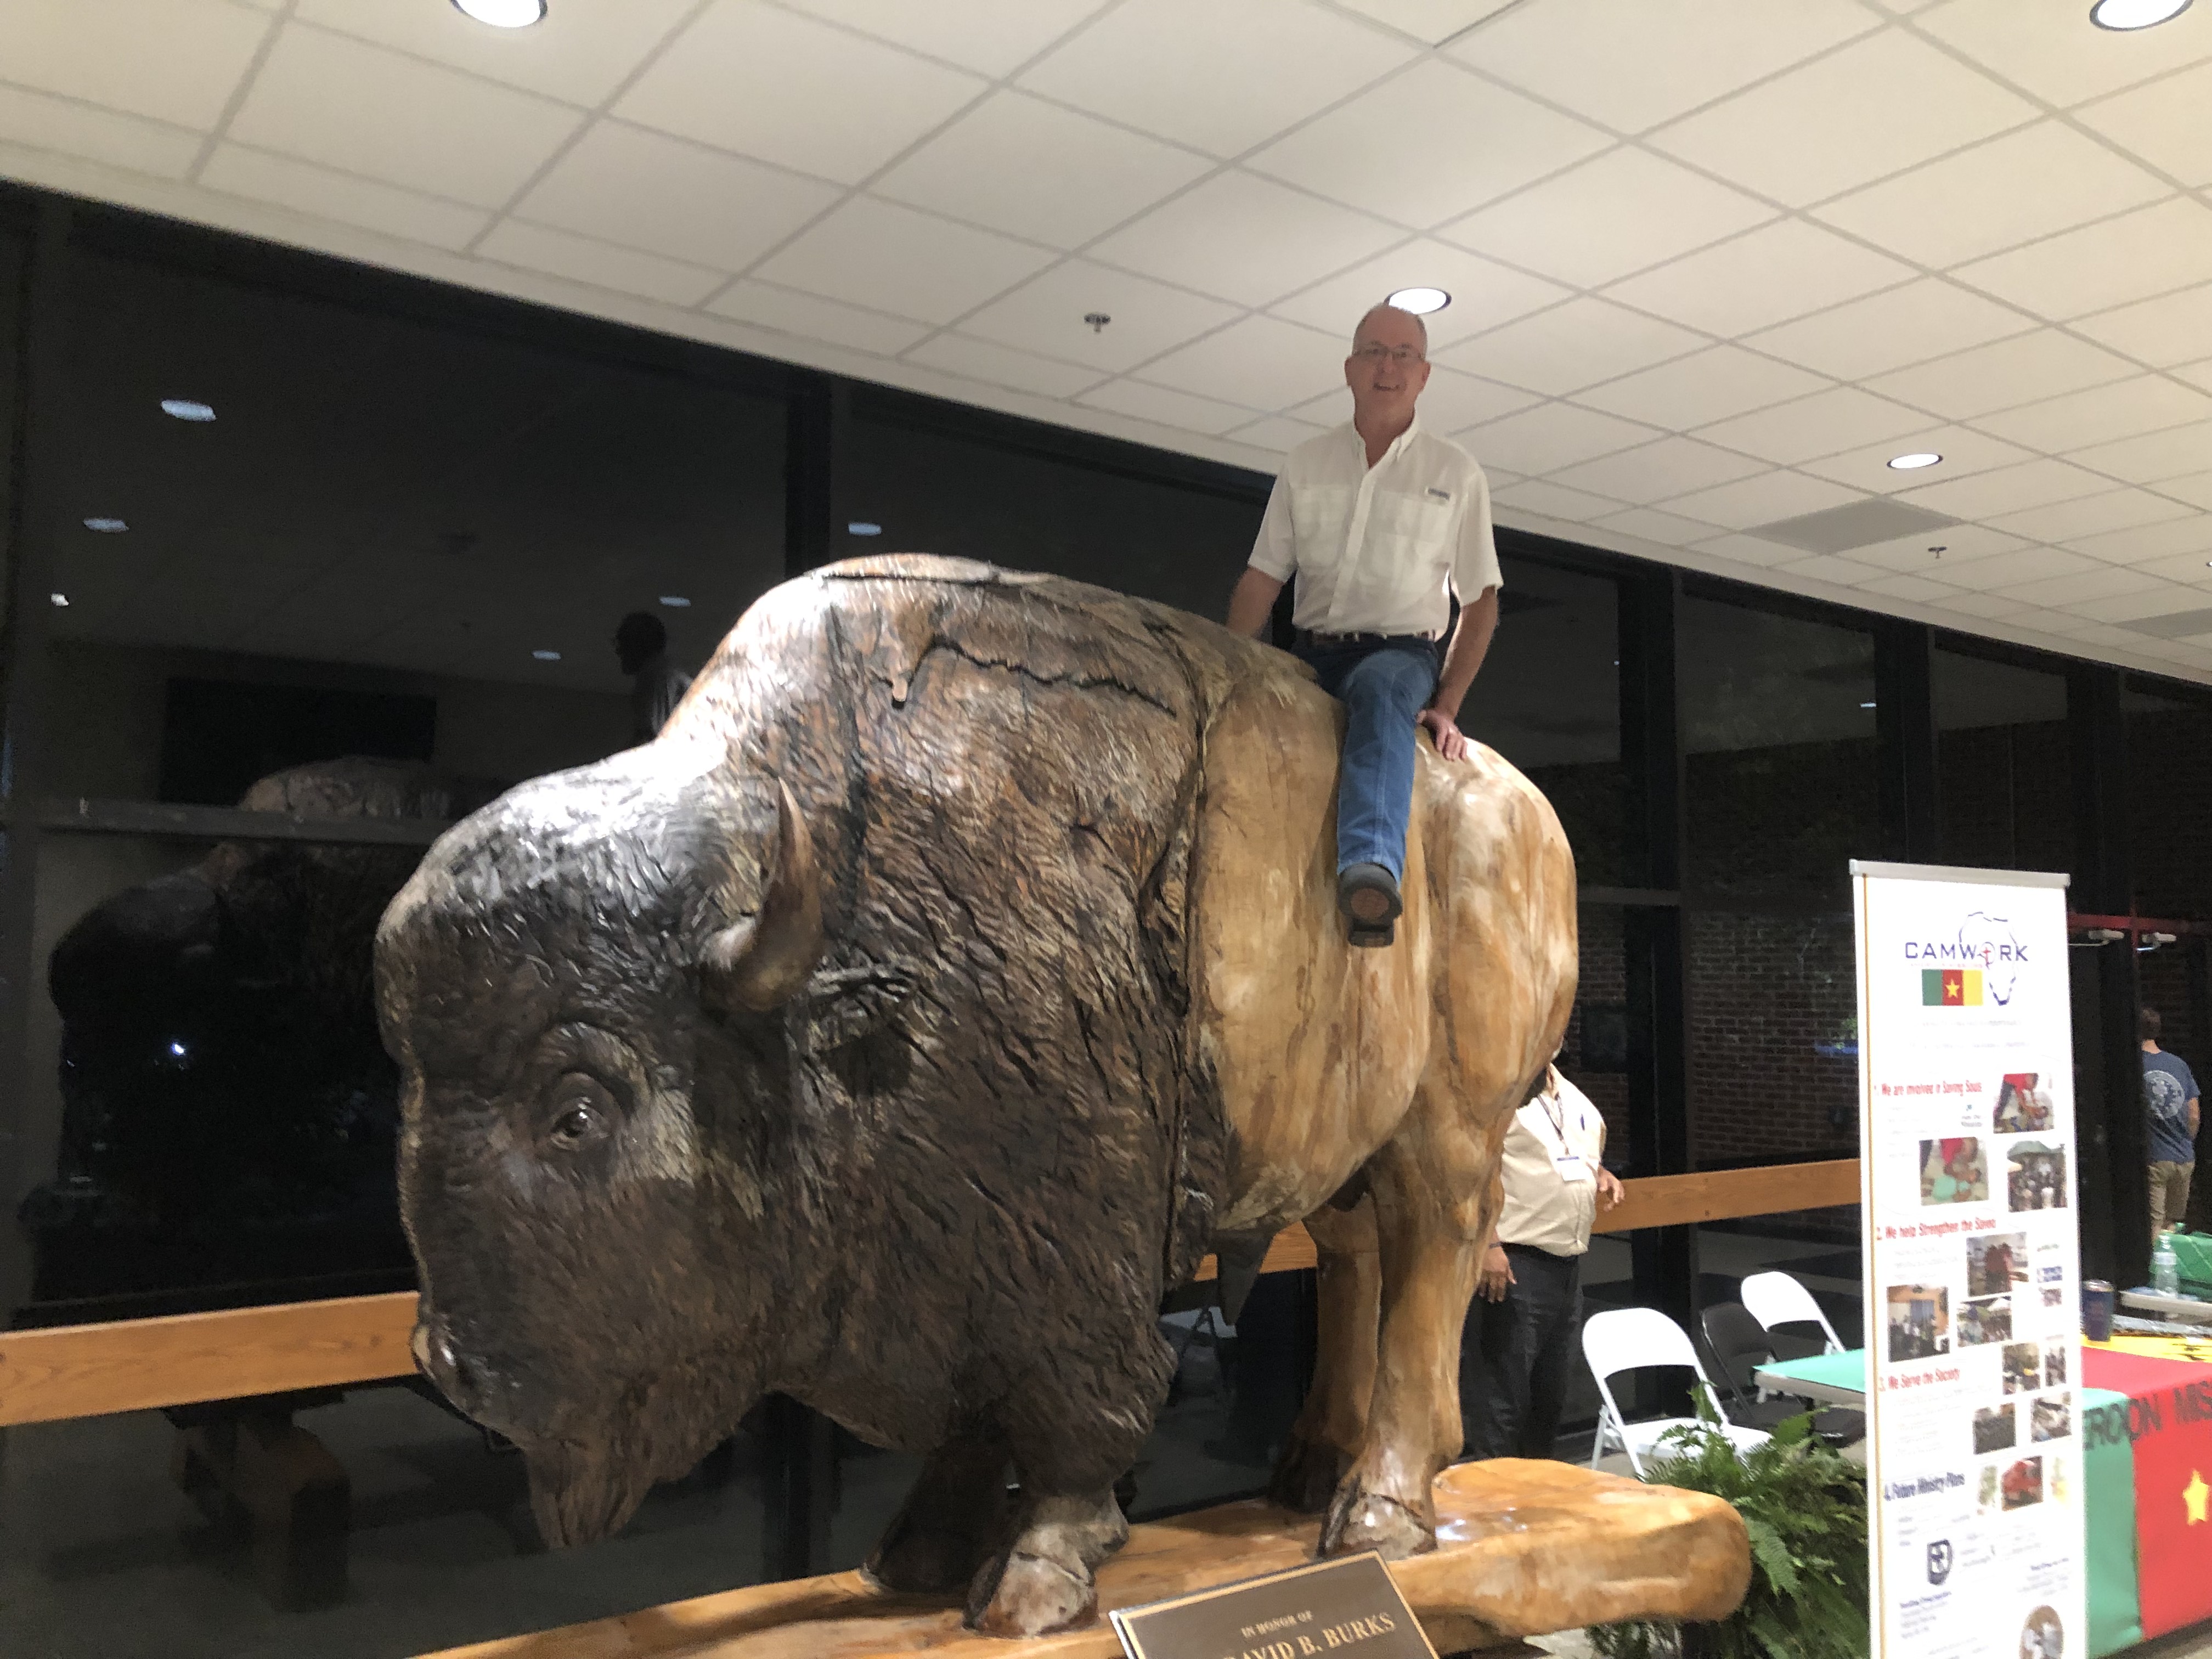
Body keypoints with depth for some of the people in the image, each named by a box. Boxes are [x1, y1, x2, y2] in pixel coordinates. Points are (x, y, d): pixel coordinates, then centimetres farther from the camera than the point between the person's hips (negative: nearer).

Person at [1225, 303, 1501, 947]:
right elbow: (1262, 580, 10)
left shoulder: (1456, 474, 9)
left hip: (1401, 656, -4)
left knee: (1380, 691, -39)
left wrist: (1447, 704, -3)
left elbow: (1481, 601, 9)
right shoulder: (1305, 464, 13)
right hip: (1312, 655, 4)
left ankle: (1371, 869, -60)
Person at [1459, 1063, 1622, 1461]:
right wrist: (1487, 1245, -26)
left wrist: (1600, 1175, 10)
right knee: (1500, 1404, -5)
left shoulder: (1575, 1098, 16)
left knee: (1549, 1399, 18)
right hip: (1510, 1264, -9)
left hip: (1569, 1266, 9)